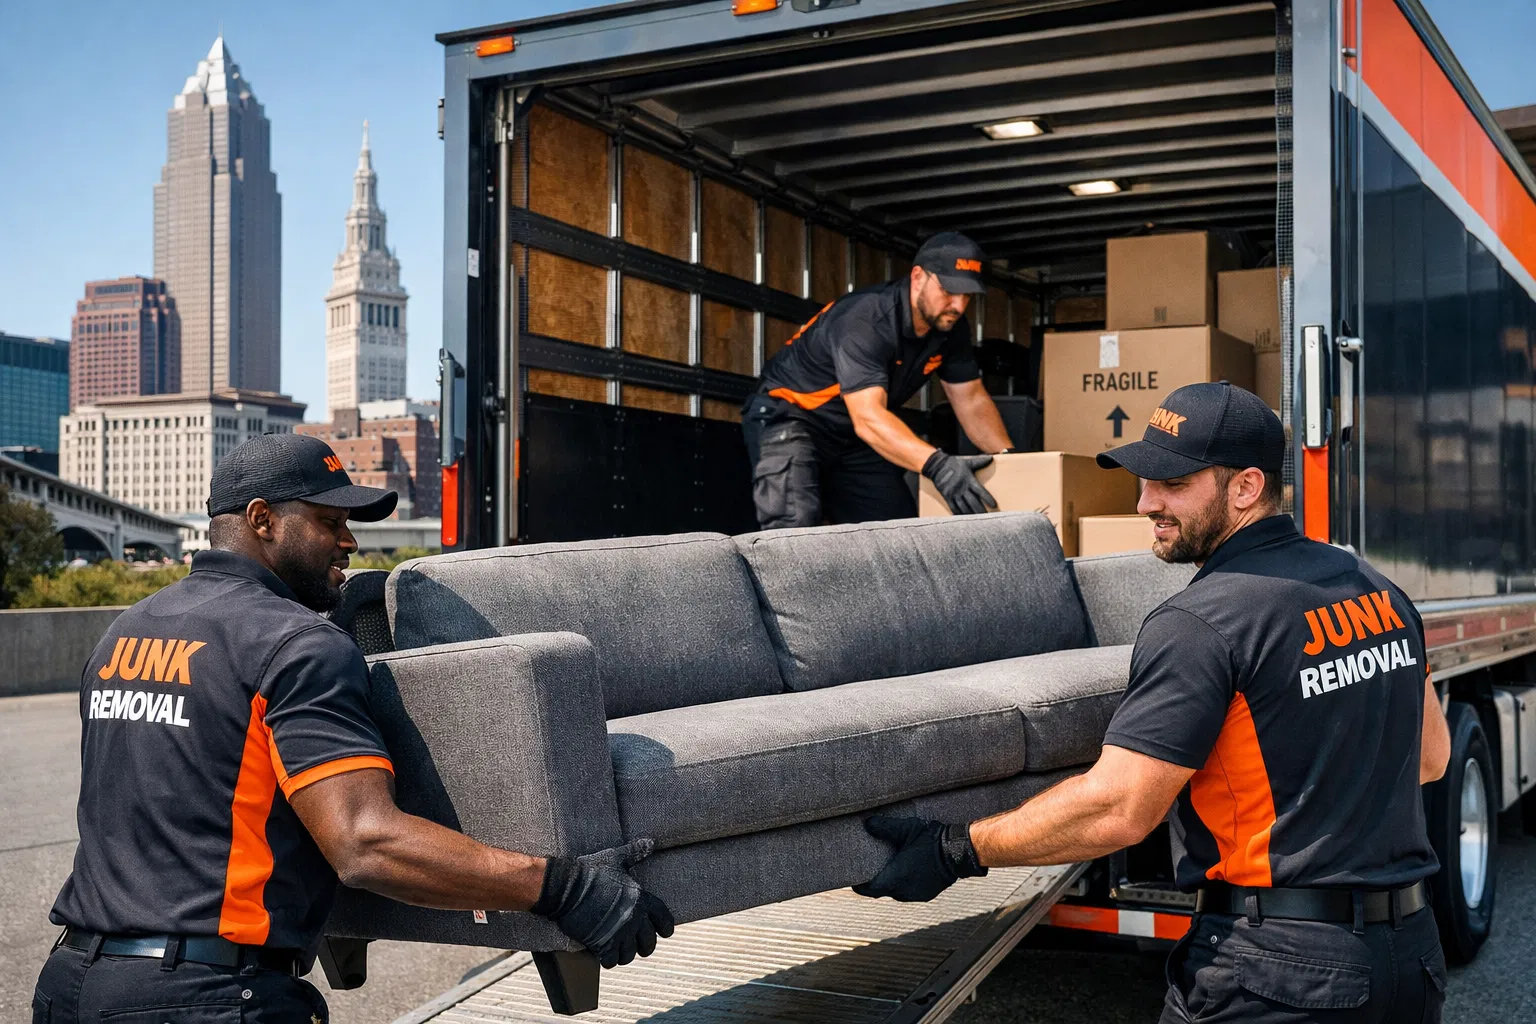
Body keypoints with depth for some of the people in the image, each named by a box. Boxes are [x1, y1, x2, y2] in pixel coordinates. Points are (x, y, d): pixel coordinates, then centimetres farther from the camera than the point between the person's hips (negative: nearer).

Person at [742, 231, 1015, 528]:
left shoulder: (950, 327, -7)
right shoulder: (863, 322, -32)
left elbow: (971, 400, 2)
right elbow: (868, 418, -43)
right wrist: (936, 464, -57)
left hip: (855, 438, 8)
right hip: (790, 417, -8)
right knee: (795, 526, -31)